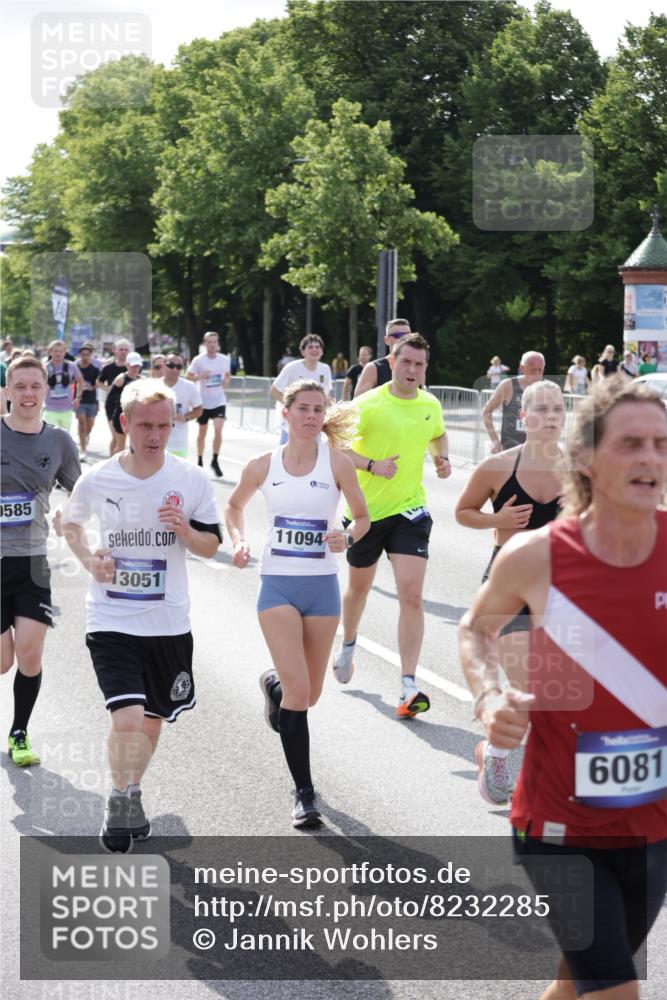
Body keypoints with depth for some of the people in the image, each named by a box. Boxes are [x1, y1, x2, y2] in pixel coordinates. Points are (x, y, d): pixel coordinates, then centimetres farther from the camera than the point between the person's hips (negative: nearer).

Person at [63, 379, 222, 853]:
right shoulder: (97, 480, -7)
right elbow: (72, 523, 14)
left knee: (153, 721, 16)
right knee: (128, 717, -19)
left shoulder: (192, 480, -6)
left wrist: (186, 532, -18)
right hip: (111, 621, -2)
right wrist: (88, 559, -5)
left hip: (168, 622, 2)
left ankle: (131, 794, 43)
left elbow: (211, 546, 3)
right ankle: (121, 801, 6)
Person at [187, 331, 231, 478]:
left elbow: (228, 375, 14)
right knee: (202, 432, 11)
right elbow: (189, 377, -3)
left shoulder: (224, 360, -1)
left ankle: (215, 461, -2)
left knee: (218, 429, -15)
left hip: (219, 401, 1)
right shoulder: (198, 360, -7)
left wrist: (226, 381, -8)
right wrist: (200, 376, -22)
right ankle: (200, 461, 26)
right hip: (203, 401, -1)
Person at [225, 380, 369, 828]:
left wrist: (349, 537, -15)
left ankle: (274, 686, 49)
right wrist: (239, 541, 0)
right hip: (278, 584, -1)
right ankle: (304, 792, -3)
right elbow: (234, 506, 18)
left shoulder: (337, 463, -3)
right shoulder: (263, 466, 0)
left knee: (311, 693, 11)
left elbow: (362, 518, 6)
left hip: (322, 585, 1)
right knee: (298, 689, -13)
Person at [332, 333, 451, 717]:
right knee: (360, 586, 19)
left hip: (410, 510, 2)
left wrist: (442, 458, 5)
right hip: (366, 509, -1)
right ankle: (348, 647, 50)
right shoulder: (369, 404, -12)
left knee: (412, 595, -13)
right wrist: (372, 465, -25)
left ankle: (409, 686, -13)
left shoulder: (431, 405, 2)